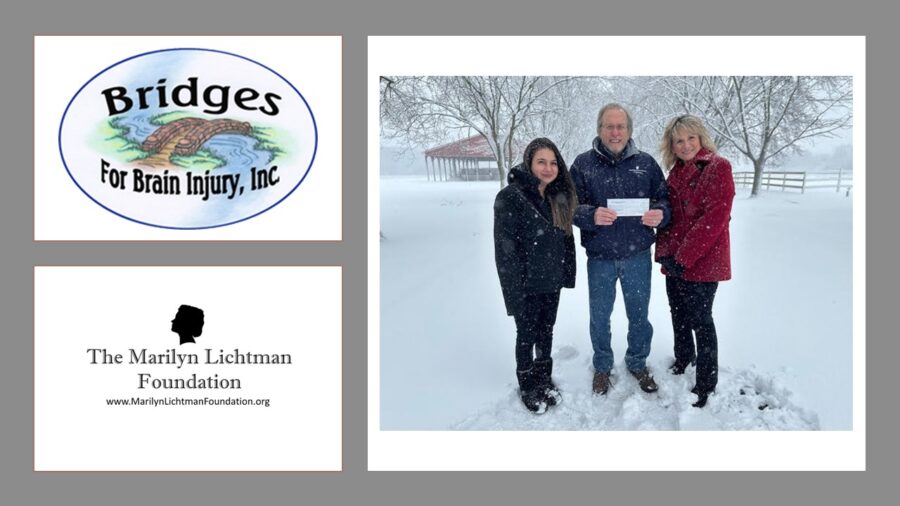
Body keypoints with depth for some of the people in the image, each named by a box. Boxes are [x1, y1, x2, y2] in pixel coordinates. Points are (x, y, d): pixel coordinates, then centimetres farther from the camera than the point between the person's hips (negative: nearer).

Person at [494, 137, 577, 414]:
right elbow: (505, 249, -18)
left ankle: (544, 378, 35)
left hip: (552, 282, 5)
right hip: (527, 285, -5)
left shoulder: (558, 196, 3)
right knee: (527, 335, 9)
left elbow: (566, 238, 11)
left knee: (546, 331, 18)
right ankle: (527, 385, 26)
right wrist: (514, 290, -20)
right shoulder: (510, 197, -17)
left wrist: (567, 273, 5)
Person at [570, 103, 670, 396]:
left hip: (637, 256, 1)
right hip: (600, 257, -1)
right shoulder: (583, 164, -3)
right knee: (599, 316, 13)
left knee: (639, 315, 15)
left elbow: (664, 199, 5)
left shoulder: (645, 163, 1)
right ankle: (602, 366, 35)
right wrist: (591, 216, -27)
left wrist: (660, 214, -17)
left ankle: (638, 363, 37)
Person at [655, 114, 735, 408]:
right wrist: (664, 252, -4)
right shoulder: (676, 172, 12)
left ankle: (705, 384, 12)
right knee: (679, 316, 19)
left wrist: (683, 257, -18)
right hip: (674, 263, 7)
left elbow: (714, 218, -18)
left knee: (700, 321, 0)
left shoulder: (717, 168, -11)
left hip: (702, 263, -7)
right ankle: (683, 361, 40)